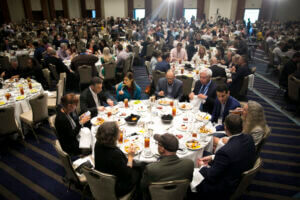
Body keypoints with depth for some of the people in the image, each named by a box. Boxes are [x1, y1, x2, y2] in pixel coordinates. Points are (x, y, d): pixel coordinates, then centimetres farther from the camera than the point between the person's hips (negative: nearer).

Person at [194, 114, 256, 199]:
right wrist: (213, 157, 4)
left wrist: (203, 166, -3)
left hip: (227, 189, -8)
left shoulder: (225, 151, -36)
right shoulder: (248, 138, -12)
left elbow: (212, 177, -23)